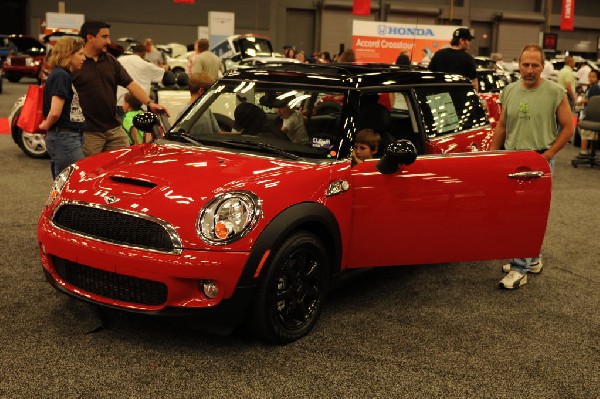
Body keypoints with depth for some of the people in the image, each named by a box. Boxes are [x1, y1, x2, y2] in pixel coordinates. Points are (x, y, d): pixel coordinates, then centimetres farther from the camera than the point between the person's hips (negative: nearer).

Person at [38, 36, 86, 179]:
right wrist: (47, 125, -5)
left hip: (72, 137, 10)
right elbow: (55, 112, -21)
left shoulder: (65, 75, 16)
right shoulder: (61, 75, -14)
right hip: (64, 138, -10)